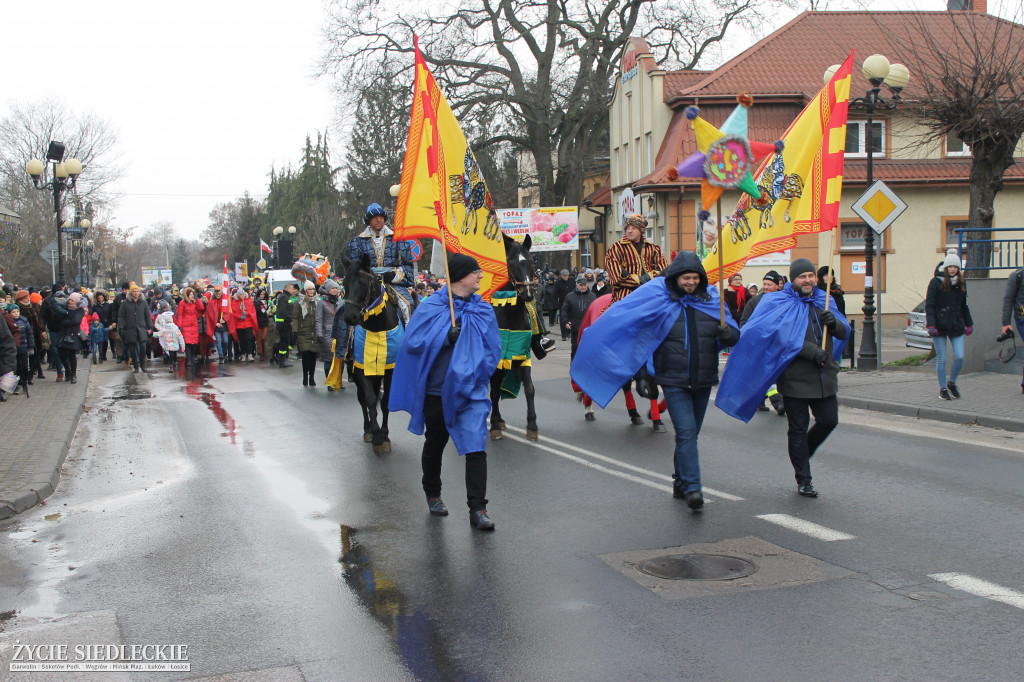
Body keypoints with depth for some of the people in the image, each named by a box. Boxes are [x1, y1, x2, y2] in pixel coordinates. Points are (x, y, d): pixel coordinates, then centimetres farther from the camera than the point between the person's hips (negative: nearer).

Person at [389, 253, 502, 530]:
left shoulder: (483, 310, 3)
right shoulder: (431, 308, -6)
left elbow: (493, 349, 4)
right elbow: (412, 342, -12)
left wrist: (476, 374, -10)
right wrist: (446, 337, -21)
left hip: (472, 391, 1)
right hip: (437, 390, -1)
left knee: (476, 448, -10)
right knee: (435, 445, 17)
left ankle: (477, 509, -6)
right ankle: (432, 494, 38)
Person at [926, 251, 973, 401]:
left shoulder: (961, 283, 9)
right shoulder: (936, 282, -6)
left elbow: (964, 306, 20)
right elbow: (929, 305, -9)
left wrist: (969, 324, 19)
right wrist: (931, 325, -17)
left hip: (956, 326, 4)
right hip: (940, 325, -4)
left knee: (959, 357, -4)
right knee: (941, 359, 1)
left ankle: (952, 383, 20)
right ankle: (943, 389, 14)